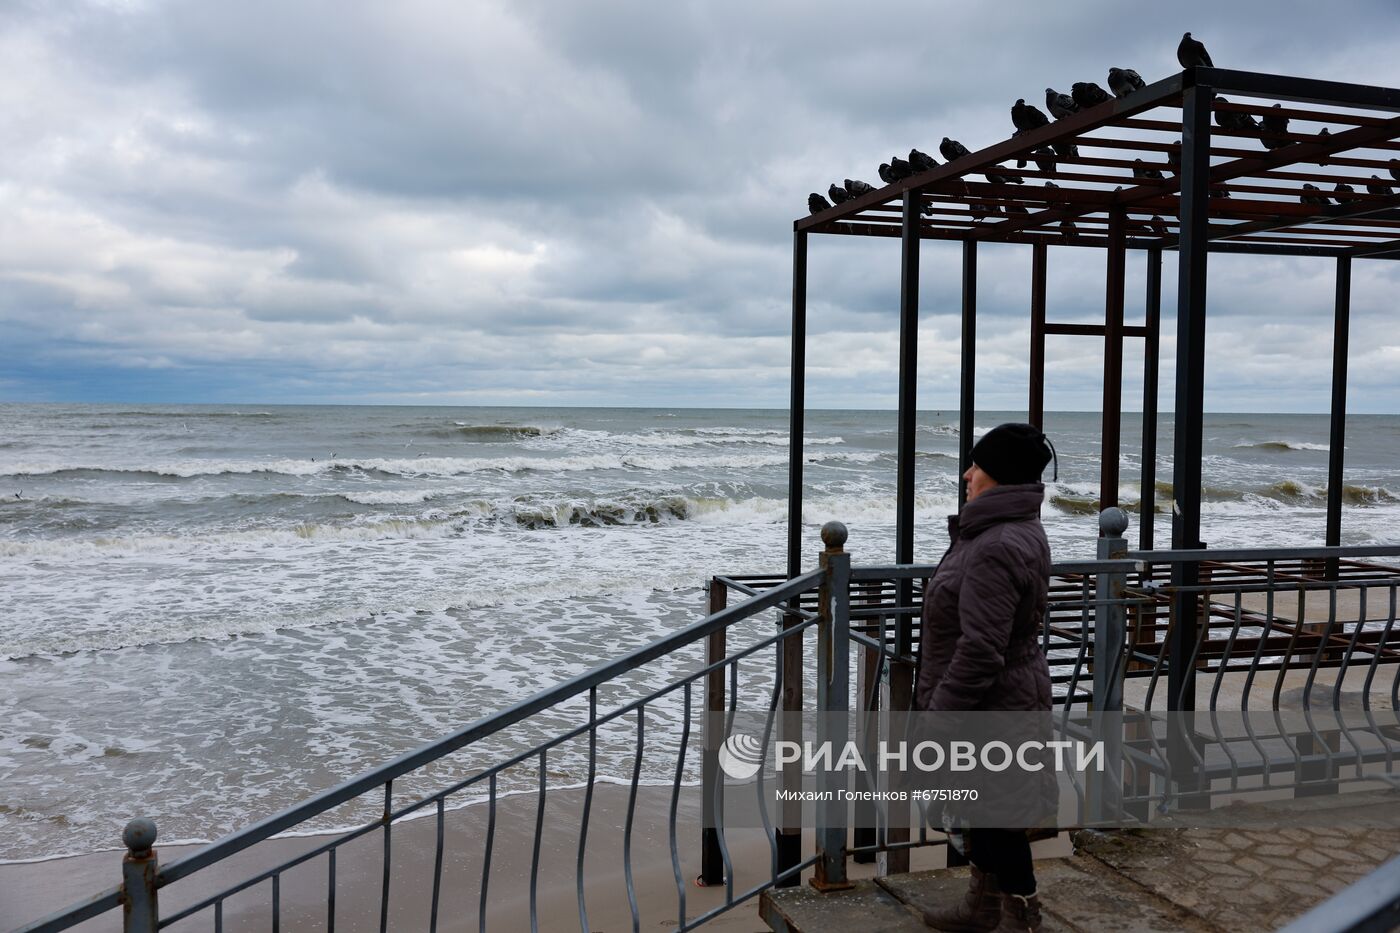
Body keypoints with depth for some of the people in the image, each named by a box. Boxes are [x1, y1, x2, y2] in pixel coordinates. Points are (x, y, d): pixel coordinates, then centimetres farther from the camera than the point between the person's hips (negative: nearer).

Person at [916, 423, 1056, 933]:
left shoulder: (997, 548, -28)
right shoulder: (1018, 530, 8)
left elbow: (981, 650, -30)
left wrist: (941, 713, -22)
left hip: (990, 708, -11)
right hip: (997, 701, 11)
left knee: (994, 818, 5)